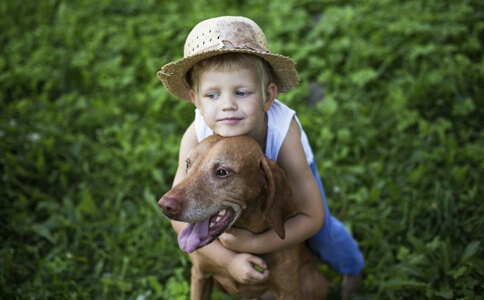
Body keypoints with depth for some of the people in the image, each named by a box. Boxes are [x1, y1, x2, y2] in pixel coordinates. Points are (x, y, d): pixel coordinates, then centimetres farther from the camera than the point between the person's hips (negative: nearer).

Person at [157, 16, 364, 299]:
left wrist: (254, 244, -46)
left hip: (286, 166, -1)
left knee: (322, 231, 9)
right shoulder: (195, 137, -41)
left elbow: (312, 218, -38)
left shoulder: (283, 132, -46)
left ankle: (352, 268, 44)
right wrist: (228, 259, -41)